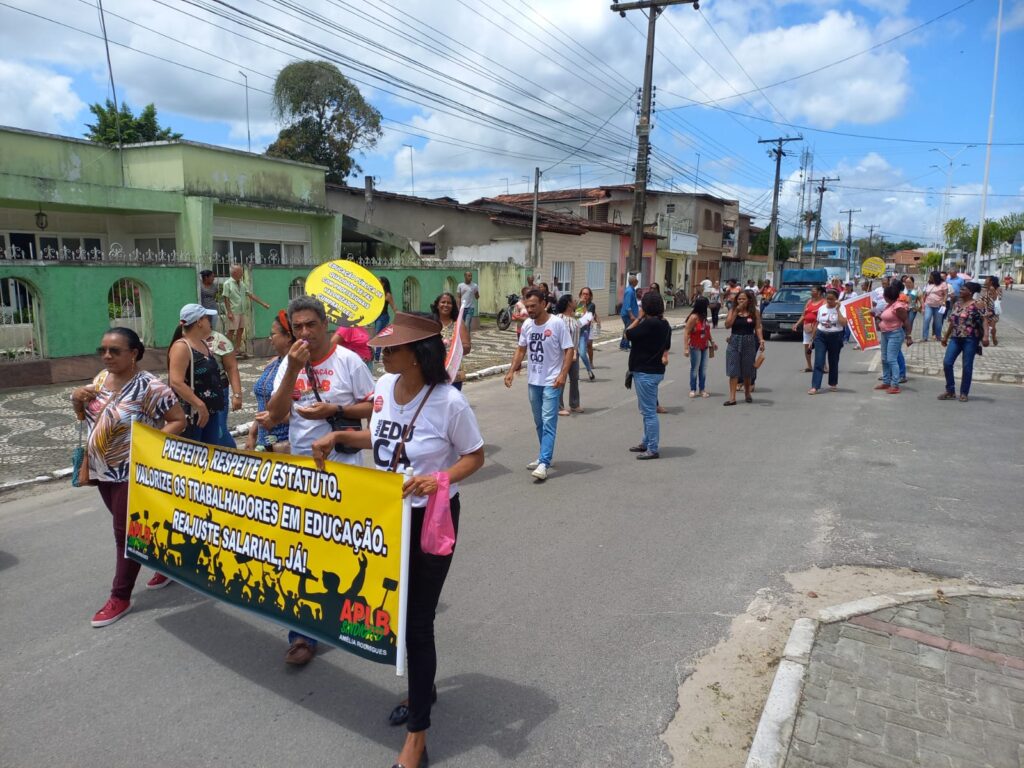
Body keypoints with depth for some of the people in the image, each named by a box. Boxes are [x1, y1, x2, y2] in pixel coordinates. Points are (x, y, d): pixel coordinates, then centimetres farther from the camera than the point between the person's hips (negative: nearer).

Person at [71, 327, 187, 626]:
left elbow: (178, 420, -16)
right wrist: (76, 398, -5)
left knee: (127, 532, 1)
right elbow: (84, 415, 16)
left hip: (133, 473, -8)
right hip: (104, 471, 8)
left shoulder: (149, 387, -19)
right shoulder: (101, 378, 4)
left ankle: (120, 597, 13)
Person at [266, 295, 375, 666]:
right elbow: (274, 417, -8)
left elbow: (373, 407, -6)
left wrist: (334, 410, -19)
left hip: (343, 468, -3)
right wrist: (293, 370, -17)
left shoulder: (348, 360, -8)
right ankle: (303, 634, 13)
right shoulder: (287, 365, 3)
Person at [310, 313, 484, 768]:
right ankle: (422, 687, 48)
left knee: (417, 622, 1)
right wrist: (337, 437, 0)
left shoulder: (449, 402, -23)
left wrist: (439, 479, -29)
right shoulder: (385, 386, -5)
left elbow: (474, 457, -12)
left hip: (431, 519, -6)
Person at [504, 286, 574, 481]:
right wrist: (511, 371, 3)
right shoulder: (527, 325, 4)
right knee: (539, 422, 16)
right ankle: (545, 455, 31)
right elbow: (521, 349, 13)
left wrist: (563, 374, -22)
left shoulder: (557, 324, -13)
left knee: (548, 422, -10)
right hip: (533, 381, 7)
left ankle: (543, 463, -12)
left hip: (551, 382, -7)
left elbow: (568, 350, -11)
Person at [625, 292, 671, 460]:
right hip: (655, 369, 11)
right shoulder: (664, 323, 10)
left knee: (649, 411, -5)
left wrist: (639, 317, -9)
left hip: (646, 373, -11)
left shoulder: (649, 323, -22)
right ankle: (646, 442, 32)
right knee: (647, 409, 21)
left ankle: (653, 449, 1)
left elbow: (628, 334, -18)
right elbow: (667, 345, 19)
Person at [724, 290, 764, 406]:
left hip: (749, 343, 0)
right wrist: (736, 312, -13)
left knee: (747, 371, 12)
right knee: (733, 371, -3)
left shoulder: (754, 312, 1)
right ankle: (732, 397, -4)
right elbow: (727, 325, -10)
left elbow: (758, 328, -1)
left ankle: (747, 393, 32)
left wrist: (761, 340, -13)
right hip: (734, 342, 0)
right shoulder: (733, 310, 3)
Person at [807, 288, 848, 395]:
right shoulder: (821, 308, 6)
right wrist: (812, 338, 11)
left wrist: (837, 309, -17)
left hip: (835, 337, -2)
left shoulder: (840, 308, -3)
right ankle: (815, 387, -13)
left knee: (833, 362, 10)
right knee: (818, 362, -8)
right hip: (821, 336, 2)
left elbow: (843, 323, -18)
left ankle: (833, 384, 29)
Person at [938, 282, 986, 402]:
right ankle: (950, 391, 9)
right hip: (955, 338, 6)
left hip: (970, 339, -6)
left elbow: (984, 320, -16)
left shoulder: (975, 305, -10)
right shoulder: (957, 304, 11)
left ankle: (964, 393, 14)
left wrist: (985, 336, -29)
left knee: (967, 366, 2)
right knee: (947, 363, -2)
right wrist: (946, 337, 22)